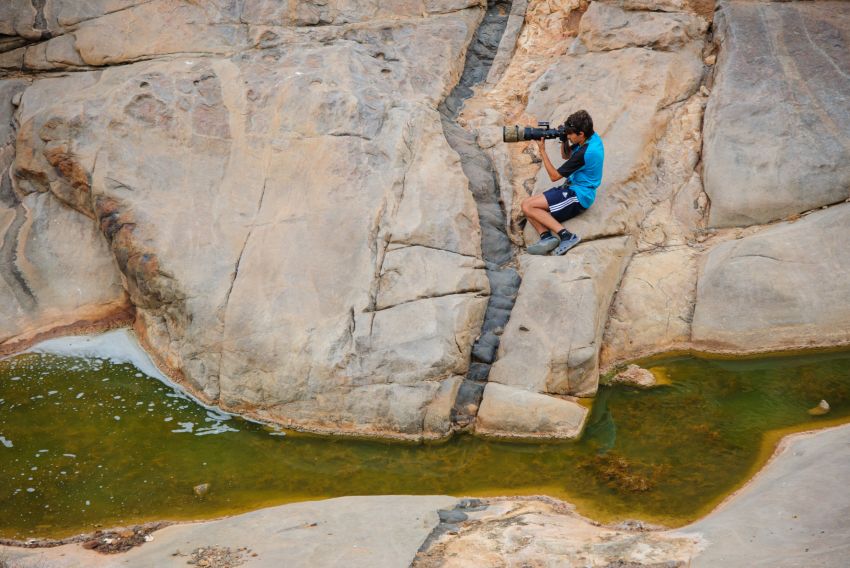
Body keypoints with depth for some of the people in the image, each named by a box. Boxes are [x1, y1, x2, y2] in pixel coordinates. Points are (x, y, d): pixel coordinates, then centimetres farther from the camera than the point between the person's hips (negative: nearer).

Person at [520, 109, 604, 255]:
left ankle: (566, 236, -20)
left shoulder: (584, 153, -26)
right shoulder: (593, 137, 2)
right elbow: (566, 155, 19)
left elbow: (554, 176, -15)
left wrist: (542, 150, -11)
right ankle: (546, 236, -15)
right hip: (572, 188, 10)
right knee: (527, 203, 3)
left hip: (579, 196, -10)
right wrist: (564, 140, -1)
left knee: (527, 206, -17)